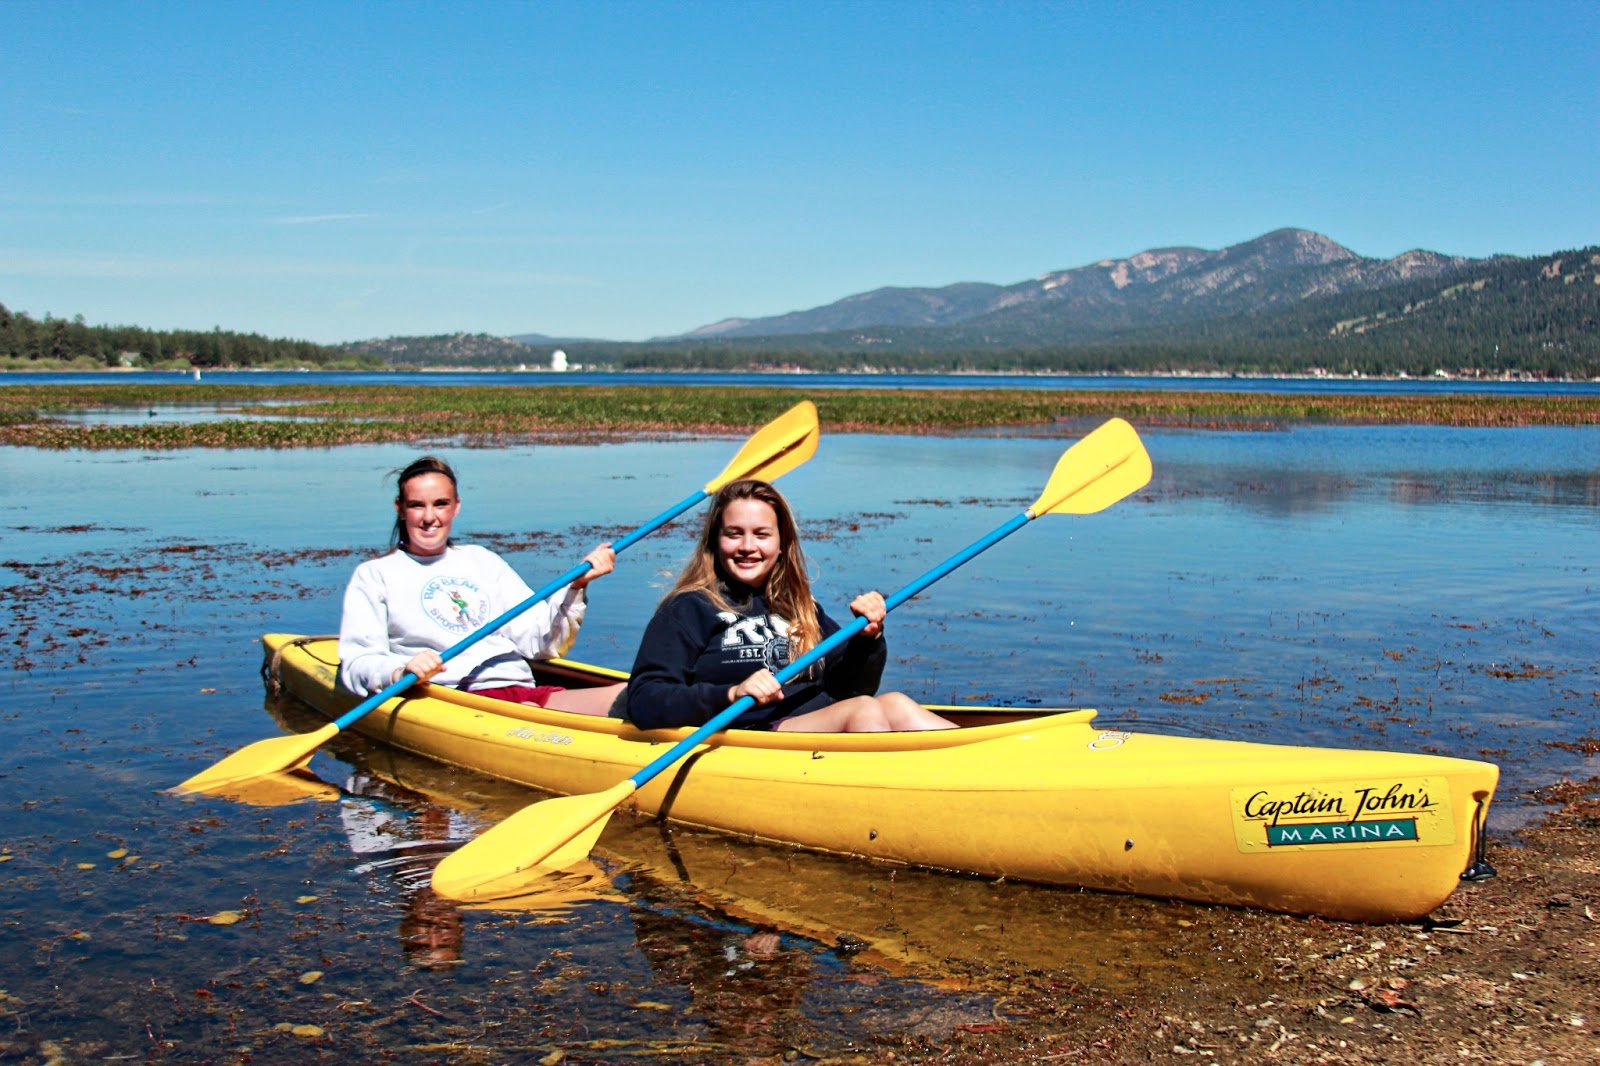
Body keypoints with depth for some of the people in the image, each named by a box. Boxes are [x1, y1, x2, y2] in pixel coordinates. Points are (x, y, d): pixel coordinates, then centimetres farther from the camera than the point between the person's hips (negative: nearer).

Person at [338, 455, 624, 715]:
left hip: (524, 691, 4)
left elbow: (541, 642, 18)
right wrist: (400, 671, -20)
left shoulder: (482, 561, 25)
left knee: (626, 695, -26)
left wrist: (574, 588, 3)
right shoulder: (374, 575, 15)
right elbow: (356, 664, 1)